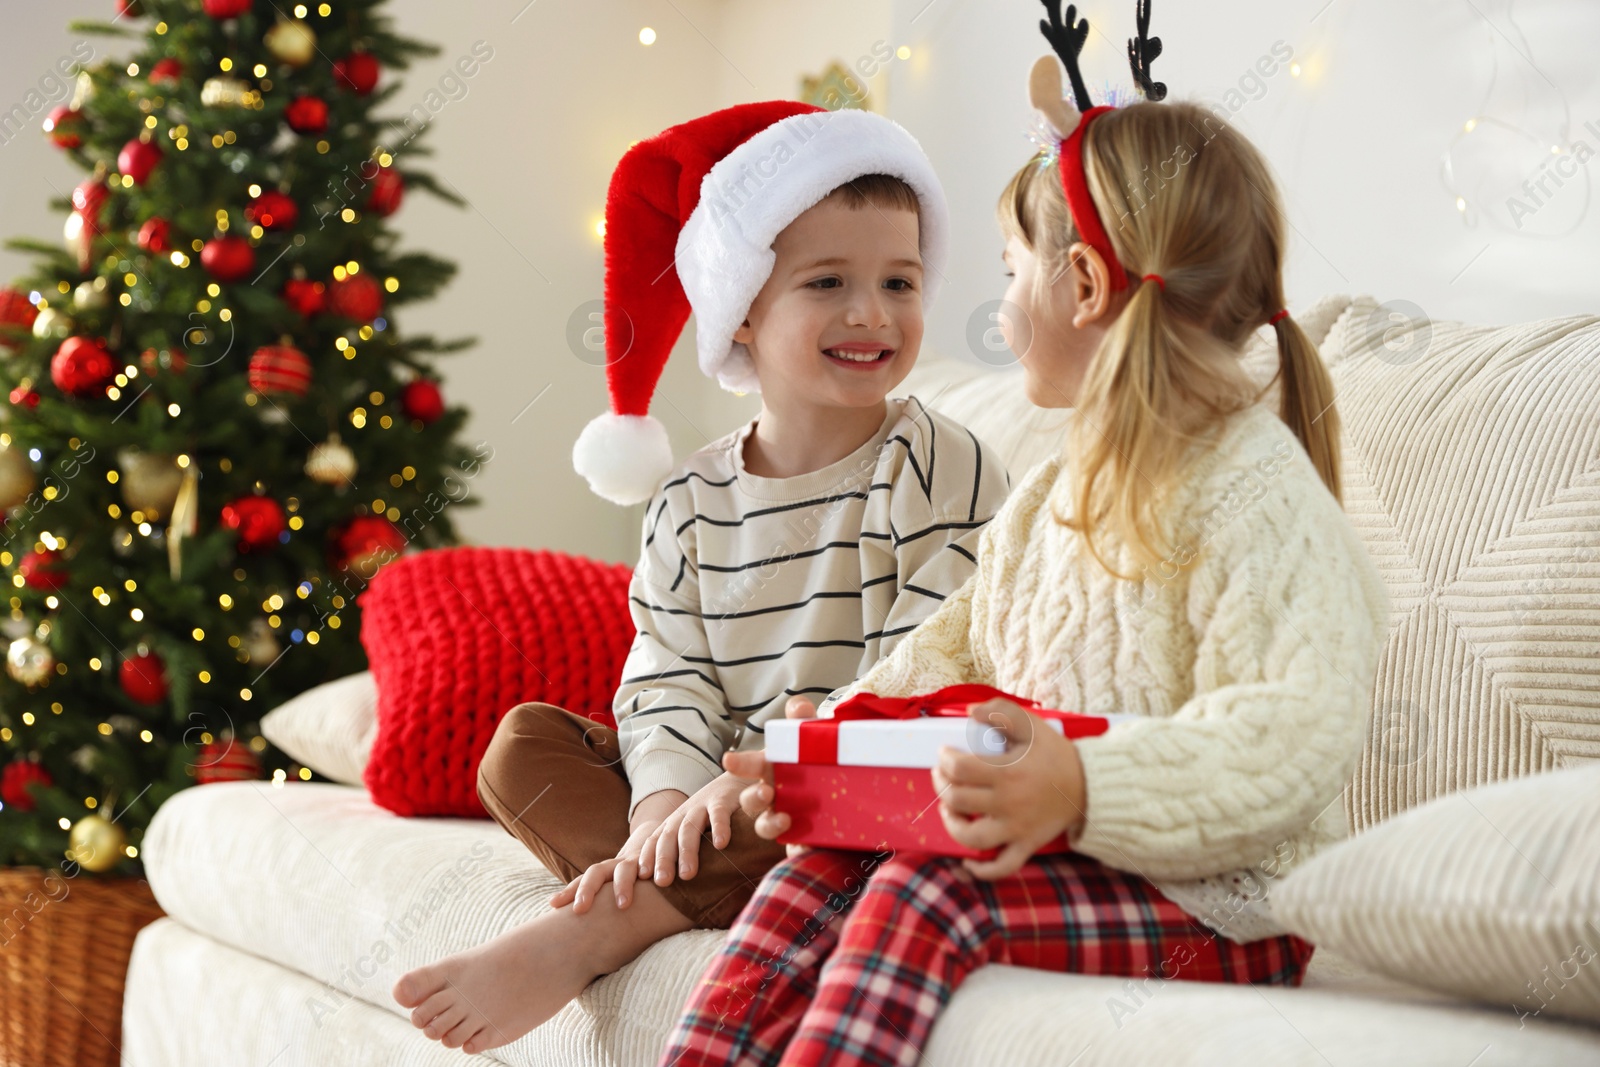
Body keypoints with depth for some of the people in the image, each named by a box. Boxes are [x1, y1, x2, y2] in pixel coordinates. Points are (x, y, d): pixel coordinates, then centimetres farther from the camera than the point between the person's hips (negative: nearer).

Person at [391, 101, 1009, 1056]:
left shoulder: (949, 474, -7)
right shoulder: (691, 503, 7)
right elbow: (668, 680, 0)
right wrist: (665, 799, -22)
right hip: (718, 792, 5)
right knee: (522, 742, -3)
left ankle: (592, 931, -32)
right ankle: (679, 892, -27)